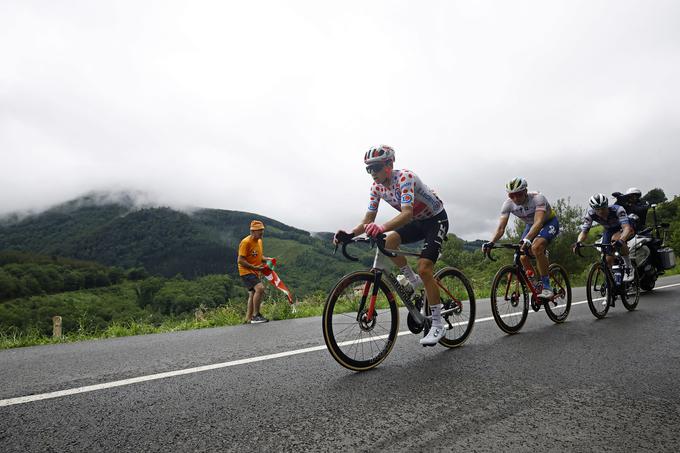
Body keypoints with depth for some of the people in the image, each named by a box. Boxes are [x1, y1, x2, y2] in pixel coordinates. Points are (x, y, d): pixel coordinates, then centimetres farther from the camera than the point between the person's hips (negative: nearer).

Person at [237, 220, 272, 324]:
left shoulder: (259, 241, 10)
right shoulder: (246, 242, -17)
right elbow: (240, 260, -20)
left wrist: (266, 259, 0)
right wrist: (254, 267, -26)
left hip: (255, 272, 10)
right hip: (246, 272, -10)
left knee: (253, 294, 15)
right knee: (260, 288, -26)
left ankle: (248, 319, 25)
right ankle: (256, 315, -19)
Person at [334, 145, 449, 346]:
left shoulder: (405, 178, -30)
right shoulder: (376, 186, -8)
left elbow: (407, 213, -45)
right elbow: (368, 219, -11)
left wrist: (381, 227, -62)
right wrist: (349, 234, -29)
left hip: (436, 219, -6)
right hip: (417, 222, 7)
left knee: (424, 268, -19)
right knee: (390, 241, -21)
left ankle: (438, 326, -9)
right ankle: (413, 280, 4)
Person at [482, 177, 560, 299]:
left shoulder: (538, 198, -32)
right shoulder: (508, 204, -21)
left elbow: (538, 222, -45)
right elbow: (501, 228, -24)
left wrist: (527, 239, -61)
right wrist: (491, 242, -43)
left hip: (549, 223, -5)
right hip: (531, 225, 5)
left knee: (536, 247, -33)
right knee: (523, 257, -13)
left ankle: (546, 286, -22)